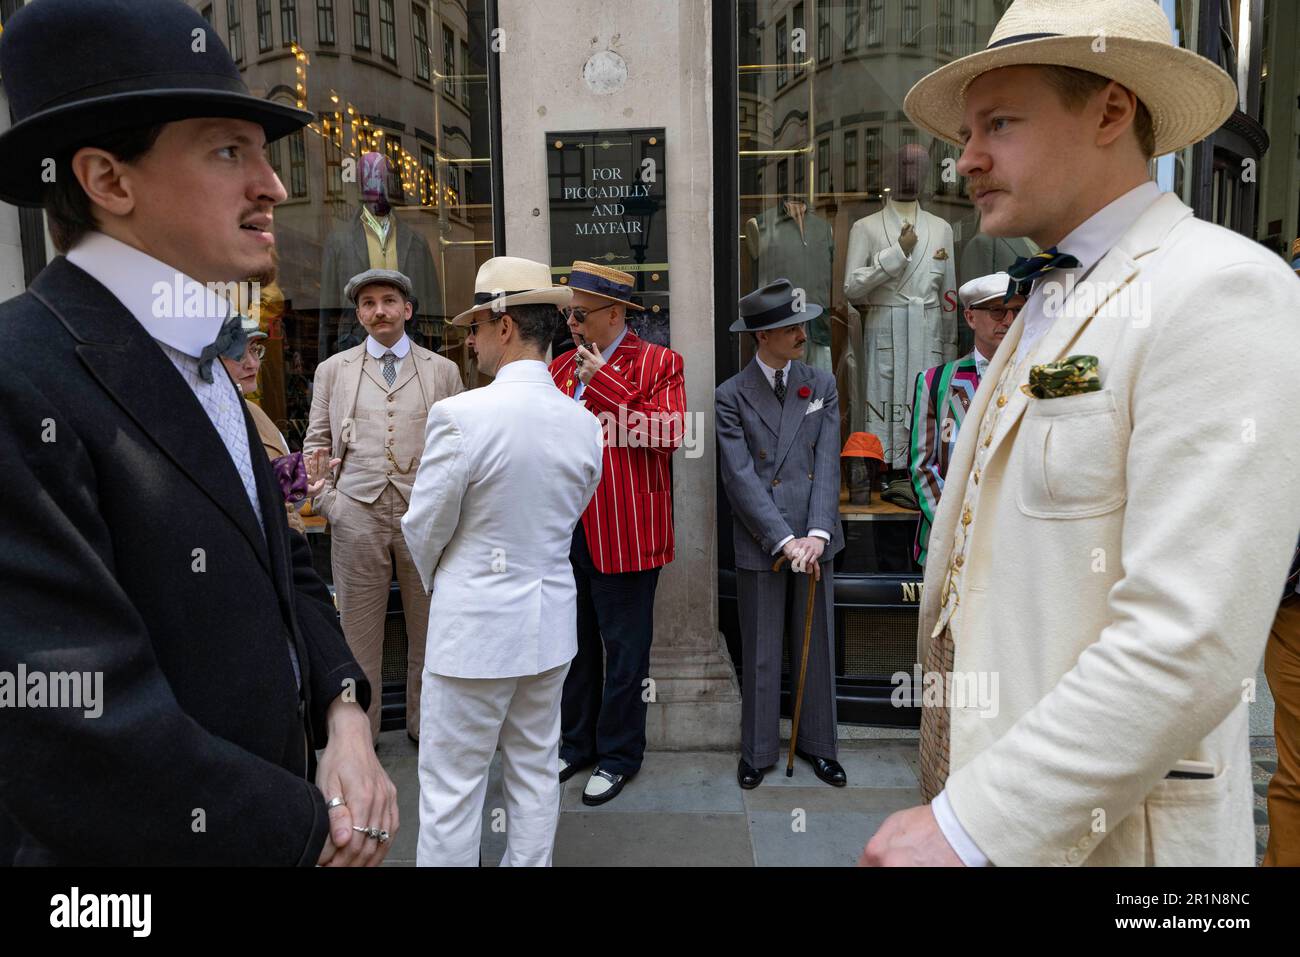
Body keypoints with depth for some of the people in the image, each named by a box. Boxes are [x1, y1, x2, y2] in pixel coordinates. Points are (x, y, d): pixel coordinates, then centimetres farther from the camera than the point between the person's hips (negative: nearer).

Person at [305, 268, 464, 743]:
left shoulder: (443, 370, 9)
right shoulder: (333, 370, 12)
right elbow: (316, 442, 12)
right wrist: (328, 500, -1)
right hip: (357, 515, 0)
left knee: (429, 628, 7)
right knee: (358, 631, 5)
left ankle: (426, 724, 23)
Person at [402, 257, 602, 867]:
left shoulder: (460, 415, -19)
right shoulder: (583, 423, -2)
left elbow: (424, 529, -9)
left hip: (475, 623, -6)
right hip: (551, 617, 6)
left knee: (451, 788, 9)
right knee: (536, 774, 19)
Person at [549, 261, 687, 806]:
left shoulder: (657, 364, -4)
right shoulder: (563, 367, 14)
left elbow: (667, 434, -19)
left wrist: (603, 382, -18)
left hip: (625, 533, -6)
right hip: (568, 530, 6)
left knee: (624, 648, 6)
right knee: (575, 644, 16)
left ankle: (618, 755, 22)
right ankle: (577, 744, 32)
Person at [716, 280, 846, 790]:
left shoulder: (821, 385, 7)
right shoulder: (731, 396, -4)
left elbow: (828, 466, 0)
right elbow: (741, 478, -10)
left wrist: (817, 534, -12)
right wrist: (785, 541, -16)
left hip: (814, 540, 3)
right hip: (759, 543, -3)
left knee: (817, 646, 13)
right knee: (761, 653, 8)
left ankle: (817, 743, 30)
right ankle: (757, 751, 24)